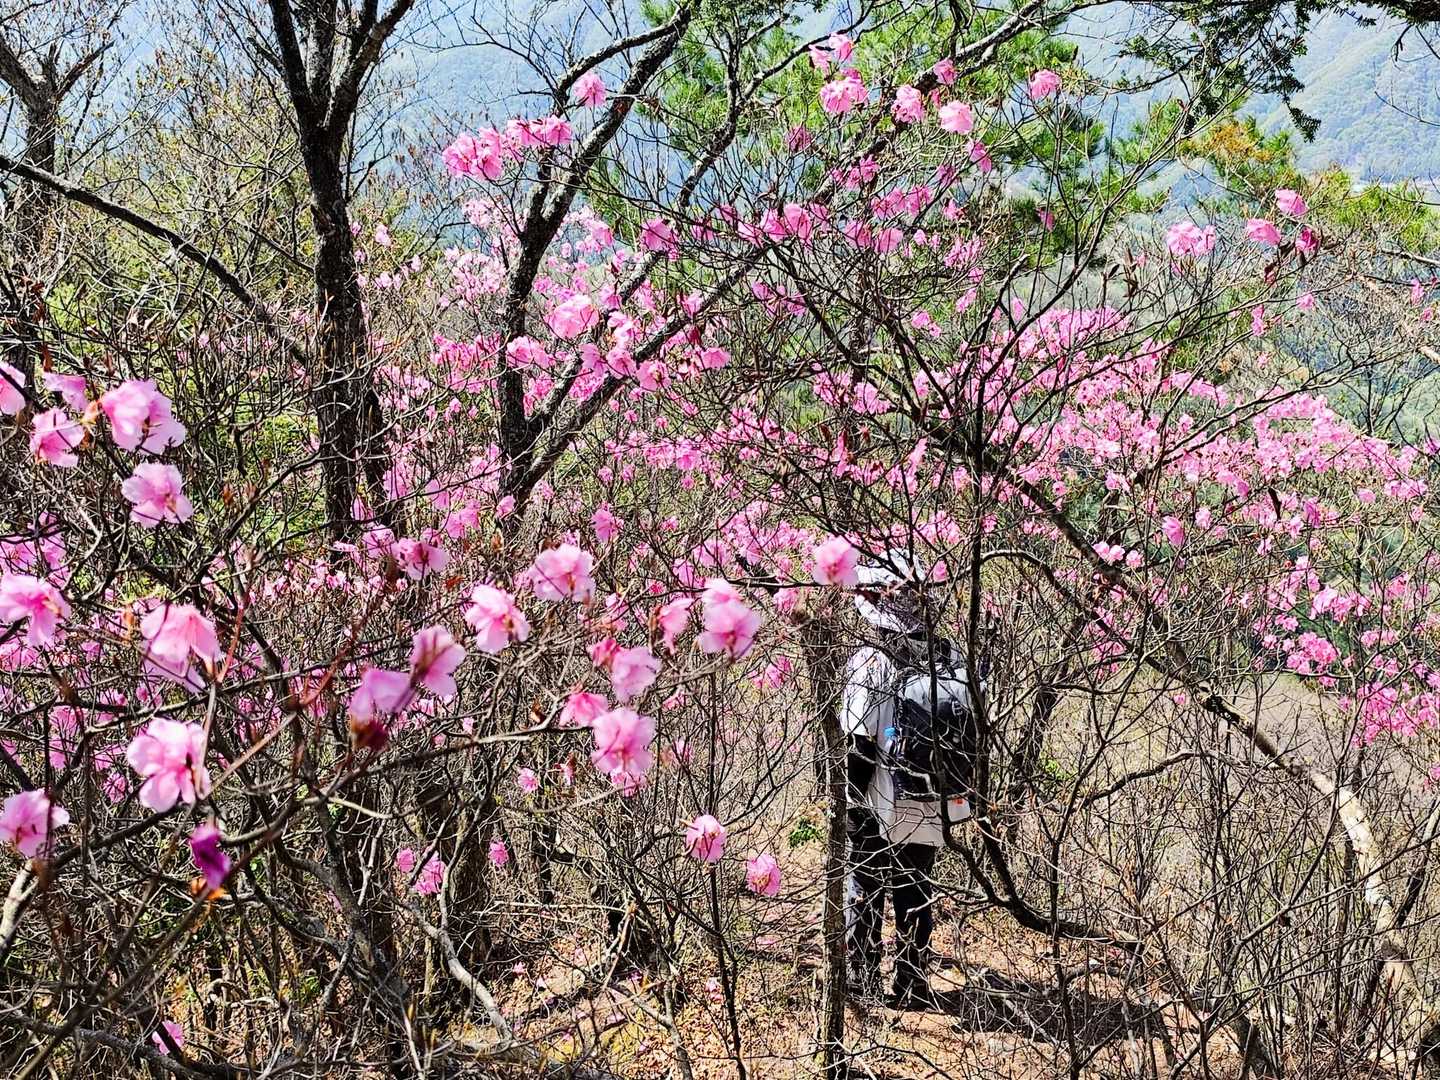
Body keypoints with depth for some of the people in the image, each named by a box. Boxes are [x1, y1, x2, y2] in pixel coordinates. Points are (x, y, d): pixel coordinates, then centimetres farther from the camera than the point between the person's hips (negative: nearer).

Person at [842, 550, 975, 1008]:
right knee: (916, 894, 17)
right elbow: (970, 730, 7)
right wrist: (952, 789, 16)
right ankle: (914, 985, 23)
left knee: (865, 891, 12)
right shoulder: (950, 658, 0)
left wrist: (850, 801, -6)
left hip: (880, 809, -5)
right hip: (933, 808, 5)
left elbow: (858, 743, -16)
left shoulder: (871, 662, -17)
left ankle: (861, 980, 19)